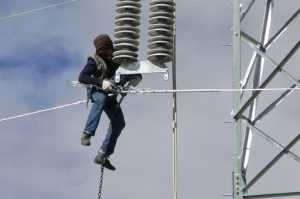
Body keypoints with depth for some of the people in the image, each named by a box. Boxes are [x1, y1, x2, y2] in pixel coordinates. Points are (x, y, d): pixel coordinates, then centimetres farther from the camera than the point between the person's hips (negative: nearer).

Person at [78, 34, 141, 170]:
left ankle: (102, 155, -8)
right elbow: (82, 77, -24)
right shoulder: (94, 60, -13)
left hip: (110, 93, 5)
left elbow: (134, 71, 4)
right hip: (95, 91, -5)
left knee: (119, 123, -11)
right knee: (102, 98, -40)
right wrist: (101, 82, -38)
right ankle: (87, 134, -42)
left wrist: (136, 78, -22)